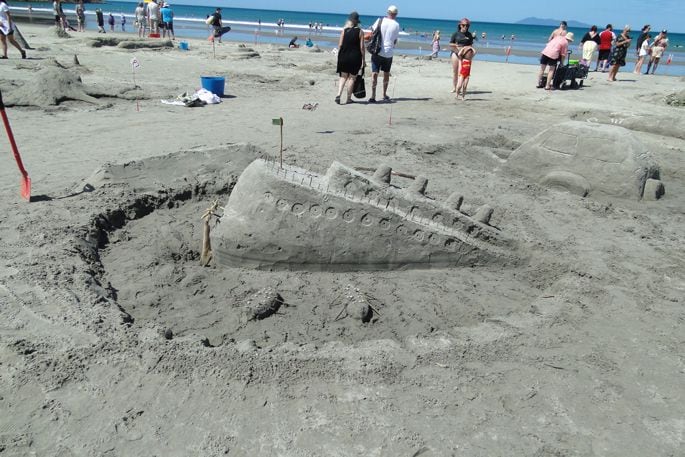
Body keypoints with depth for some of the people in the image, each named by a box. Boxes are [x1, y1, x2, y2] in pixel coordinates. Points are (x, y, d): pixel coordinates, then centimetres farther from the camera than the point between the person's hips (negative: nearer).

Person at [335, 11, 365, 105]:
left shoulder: (344, 30, 0)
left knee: (343, 76, 12)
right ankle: (349, 98, 13)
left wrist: (339, 57, 7)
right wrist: (363, 60, 0)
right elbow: (361, 47, -6)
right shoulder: (360, 32, -4)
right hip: (355, 58, -2)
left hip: (344, 57, 2)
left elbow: (340, 45, -2)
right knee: (352, 77, 8)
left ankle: (339, 94, -7)